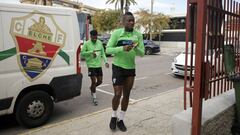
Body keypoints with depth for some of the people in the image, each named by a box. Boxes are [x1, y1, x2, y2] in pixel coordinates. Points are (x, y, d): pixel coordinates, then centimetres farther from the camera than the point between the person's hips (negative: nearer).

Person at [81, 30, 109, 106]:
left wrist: (106, 62, 0)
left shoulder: (100, 43, 6)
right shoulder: (86, 44, -7)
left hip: (99, 65, 5)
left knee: (100, 81, 9)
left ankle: (92, 88, 40)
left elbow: (103, 53, 11)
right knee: (93, 81, -4)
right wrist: (91, 52, -18)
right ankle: (94, 97, 11)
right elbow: (82, 53, -7)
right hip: (91, 65, -4)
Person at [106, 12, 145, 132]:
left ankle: (121, 120, 26)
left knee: (126, 95, 9)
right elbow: (108, 49, -11)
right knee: (117, 94, -5)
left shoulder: (138, 35, 0)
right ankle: (114, 116, 23)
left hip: (131, 68, 4)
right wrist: (123, 48, -25)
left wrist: (136, 48, -22)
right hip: (118, 67, -3)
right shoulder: (116, 33, -9)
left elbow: (142, 53, 0)